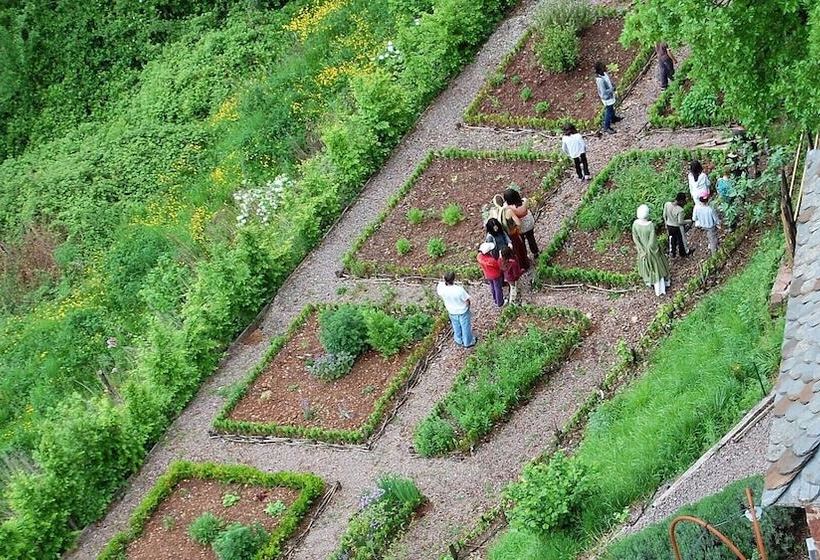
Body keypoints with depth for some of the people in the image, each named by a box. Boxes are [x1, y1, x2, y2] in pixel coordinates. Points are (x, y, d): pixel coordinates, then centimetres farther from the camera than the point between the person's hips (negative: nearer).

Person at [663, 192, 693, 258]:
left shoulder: (667, 204, -19)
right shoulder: (680, 210, -35)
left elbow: (664, 216, -5)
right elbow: (680, 222, -25)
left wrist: (666, 224, 12)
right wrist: (689, 221, -6)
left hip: (669, 226, 5)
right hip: (678, 227, -5)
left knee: (672, 239, 28)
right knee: (681, 240, 22)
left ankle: (672, 252, 47)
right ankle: (683, 253, 45)